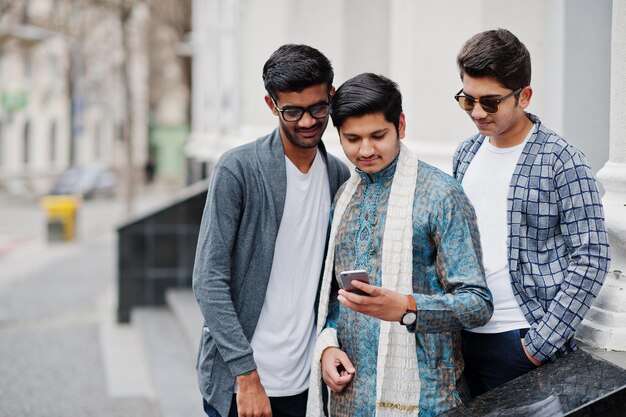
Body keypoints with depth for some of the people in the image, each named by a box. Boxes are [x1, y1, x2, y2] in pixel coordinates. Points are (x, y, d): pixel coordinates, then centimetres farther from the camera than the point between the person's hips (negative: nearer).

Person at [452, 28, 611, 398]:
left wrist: (541, 343, -15)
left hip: (524, 343, -5)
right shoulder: (466, 154, 9)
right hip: (464, 336, 6)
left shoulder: (562, 162, -10)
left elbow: (590, 260, -12)